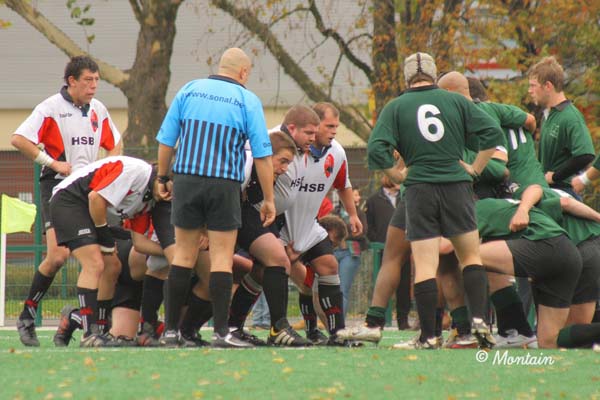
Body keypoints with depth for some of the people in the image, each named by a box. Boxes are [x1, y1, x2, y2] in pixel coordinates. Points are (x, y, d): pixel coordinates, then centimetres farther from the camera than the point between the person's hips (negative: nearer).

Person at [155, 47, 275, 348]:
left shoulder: (189, 90, 7)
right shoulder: (248, 101, 1)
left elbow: (166, 140, 6)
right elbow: (262, 155, -2)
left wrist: (163, 178, 18)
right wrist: (268, 199, 4)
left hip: (186, 181, 2)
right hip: (224, 185, -2)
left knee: (183, 255, 10)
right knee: (222, 258, 1)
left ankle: (170, 330, 11)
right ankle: (221, 332, -4)